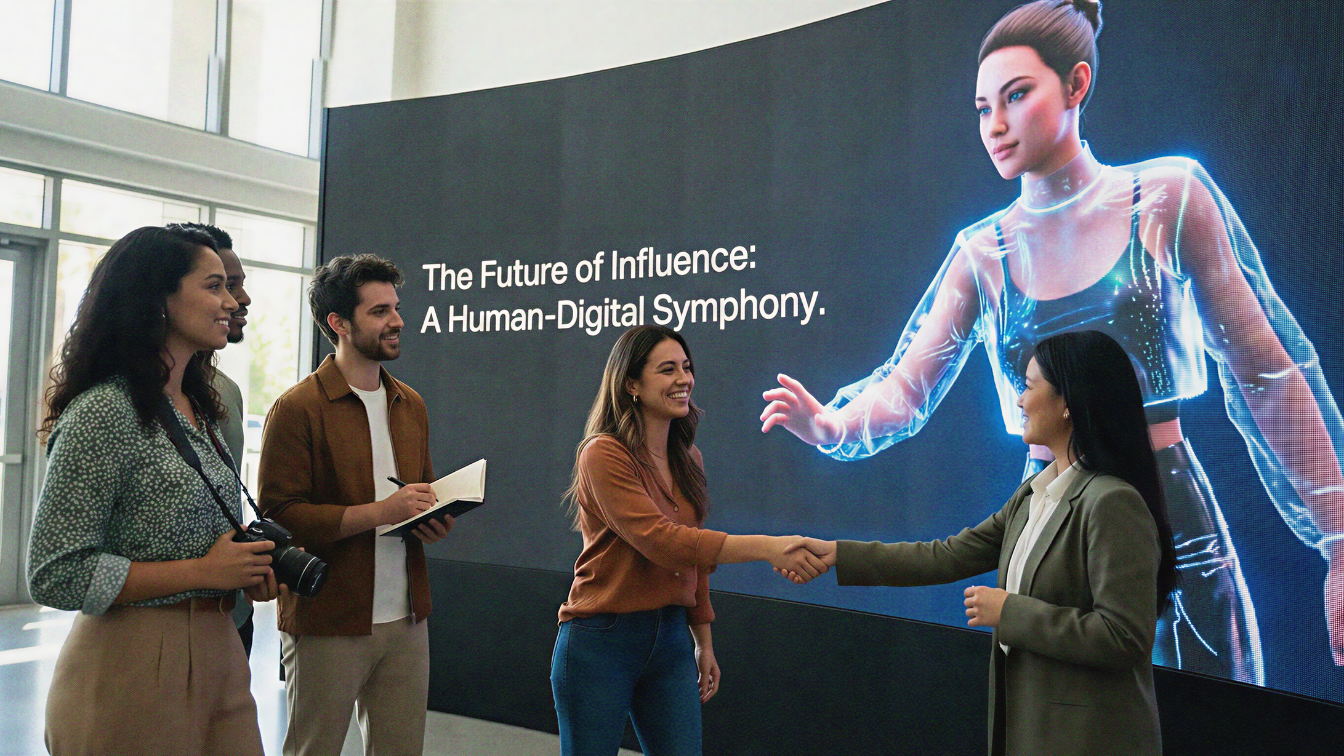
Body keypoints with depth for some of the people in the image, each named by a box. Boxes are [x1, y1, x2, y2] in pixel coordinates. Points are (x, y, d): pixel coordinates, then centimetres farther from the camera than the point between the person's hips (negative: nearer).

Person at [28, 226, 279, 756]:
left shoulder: (198, 409, 10)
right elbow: (55, 576, -18)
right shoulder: (103, 412, -16)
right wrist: (203, 572, -18)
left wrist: (247, 569, 2)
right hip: (133, 665, -8)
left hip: (216, 650, 8)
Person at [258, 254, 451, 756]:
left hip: (407, 620, 6)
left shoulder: (411, 405, 14)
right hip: (326, 623, -5)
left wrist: (436, 520, 2)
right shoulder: (298, 408, -8)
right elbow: (279, 515, -14)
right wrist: (380, 512, -21)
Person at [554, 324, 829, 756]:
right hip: (600, 640, -6)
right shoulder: (603, 454, -15)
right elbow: (659, 541, -26)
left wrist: (704, 643, 16)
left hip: (671, 639, 6)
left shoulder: (689, 460, 8)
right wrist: (764, 547, -31)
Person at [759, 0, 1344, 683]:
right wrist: (832, 426, -24)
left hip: (1175, 523, -2)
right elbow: (907, 388, -2)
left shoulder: (1168, 198, -3)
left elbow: (1265, 372, -1)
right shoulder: (982, 252, 3)